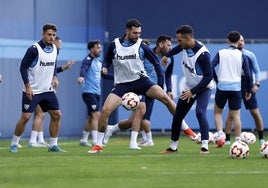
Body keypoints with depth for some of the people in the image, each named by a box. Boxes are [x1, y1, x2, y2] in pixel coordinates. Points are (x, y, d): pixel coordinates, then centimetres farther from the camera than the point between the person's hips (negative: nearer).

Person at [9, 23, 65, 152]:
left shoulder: (54, 49, 6)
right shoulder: (34, 49, -15)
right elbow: (23, 67, -12)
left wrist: (54, 77, 3)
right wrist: (27, 86, -17)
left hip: (48, 90, 6)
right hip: (32, 91, -6)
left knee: (56, 115, 1)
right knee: (25, 117, -9)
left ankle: (53, 145, 11)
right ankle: (14, 144, 5)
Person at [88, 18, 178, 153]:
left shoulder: (141, 47, -4)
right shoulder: (114, 45, -2)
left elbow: (156, 63, 4)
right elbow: (107, 60, 13)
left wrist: (160, 84, 0)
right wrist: (104, 67, -11)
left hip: (140, 81, 0)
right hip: (122, 85, 0)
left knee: (165, 97, -19)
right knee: (105, 110, -16)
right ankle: (98, 145, 1)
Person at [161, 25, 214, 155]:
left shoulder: (203, 54, -29)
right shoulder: (185, 46, -8)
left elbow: (208, 77, -27)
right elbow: (177, 48, 19)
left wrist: (193, 92, -26)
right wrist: (167, 55, 35)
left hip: (203, 88, -7)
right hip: (189, 87, 7)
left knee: (200, 112, -29)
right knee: (177, 116, 9)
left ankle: (205, 146, -29)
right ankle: (173, 146, 25)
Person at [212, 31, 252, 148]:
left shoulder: (220, 53, 1)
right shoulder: (241, 56, 2)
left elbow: (211, 67, -8)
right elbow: (247, 75, 0)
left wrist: (217, 80, 7)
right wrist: (248, 91, 10)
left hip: (222, 87, 0)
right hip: (236, 88, 0)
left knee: (218, 112, 15)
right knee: (236, 115, 5)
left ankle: (220, 134, -3)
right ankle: (238, 140, 2)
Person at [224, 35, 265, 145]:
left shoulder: (250, 55, 0)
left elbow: (257, 71, 6)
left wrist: (256, 84, -6)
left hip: (248, 87, 1)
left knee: (255, 112, 1)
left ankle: (261, 139, 13)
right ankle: (227, 139, -3)